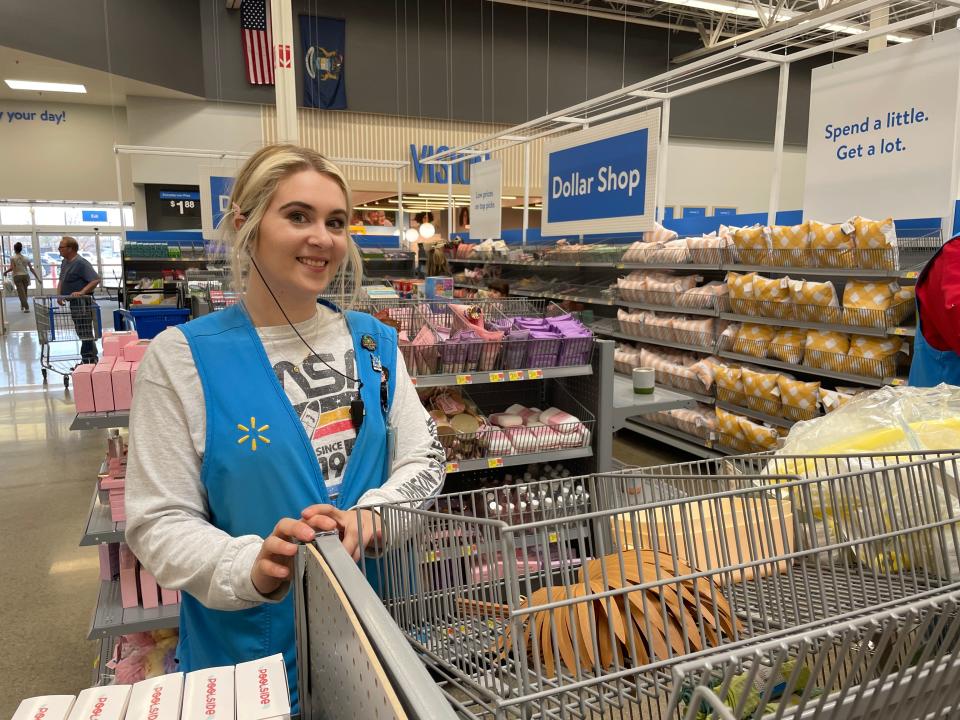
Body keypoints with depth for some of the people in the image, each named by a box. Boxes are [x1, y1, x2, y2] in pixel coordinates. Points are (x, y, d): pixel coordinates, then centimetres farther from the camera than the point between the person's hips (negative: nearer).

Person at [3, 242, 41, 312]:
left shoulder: (13, 258, -4)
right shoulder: (26, 258, 4)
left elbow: (11, 268, -14)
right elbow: (31, 269, 2)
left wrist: (5, 272, 6)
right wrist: (38, 278, 4)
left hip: (17, 276, -3)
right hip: (25, 275, 3)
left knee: (21, 292, 1)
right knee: (24, 291, 17)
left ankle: (26, 308, -7)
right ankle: (22, 305, 31)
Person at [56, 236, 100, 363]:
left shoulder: (81, 263, -15)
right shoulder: (65, 262, 15)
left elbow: (96, 280, -23)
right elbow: (61, 281, 23)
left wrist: (82, 292, -29)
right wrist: (59, 295, 7)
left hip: (82, 303, -10)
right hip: (74, 303, 10)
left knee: (86, 334, -6)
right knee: (82, 334, 15)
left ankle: (90, 361, -2)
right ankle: (87, 361, 22)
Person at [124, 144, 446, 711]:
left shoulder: (374, 342, 0)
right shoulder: (183, 357, -11)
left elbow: (424, 459, 0)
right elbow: (159, 521, -10)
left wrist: (367, 518, -19)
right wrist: (250, 567, -28)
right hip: (249, 649, -3)